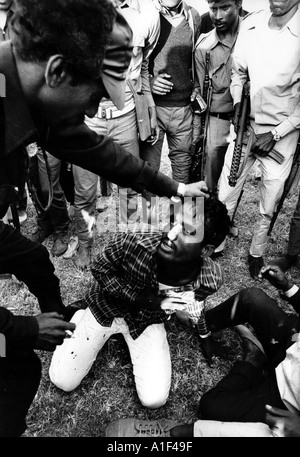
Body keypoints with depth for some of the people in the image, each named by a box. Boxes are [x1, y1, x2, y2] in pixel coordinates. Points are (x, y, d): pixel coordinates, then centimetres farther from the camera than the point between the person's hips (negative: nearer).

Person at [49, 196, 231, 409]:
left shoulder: (210, 277, -30)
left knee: (155, 399, -5)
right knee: (63, 382, 3)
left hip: (148, 320, 1)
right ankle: (80, 315, 27)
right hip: (106, 307, -1)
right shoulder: (131, 240, -37)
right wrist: (141, 299, -27)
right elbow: (100, 270, -17)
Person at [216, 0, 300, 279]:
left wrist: (276, 133, -13)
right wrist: (238, 102, -1)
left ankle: (256, 252, 32)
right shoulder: (250, 24, -1)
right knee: (224, 196, 5)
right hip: (246, 126, 3)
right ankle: (216, 244, 26)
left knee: (268, 206, 8)